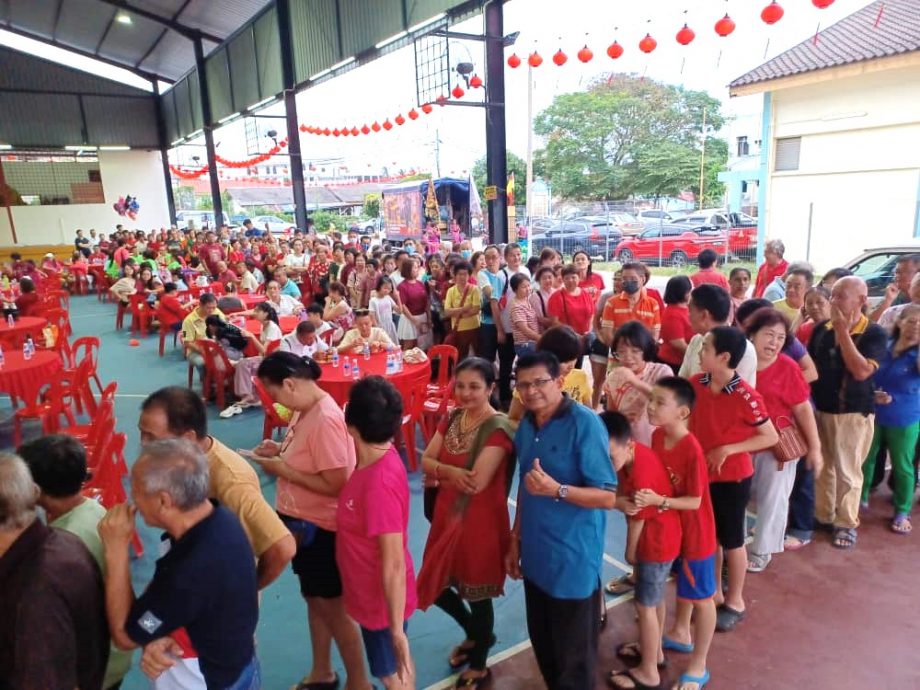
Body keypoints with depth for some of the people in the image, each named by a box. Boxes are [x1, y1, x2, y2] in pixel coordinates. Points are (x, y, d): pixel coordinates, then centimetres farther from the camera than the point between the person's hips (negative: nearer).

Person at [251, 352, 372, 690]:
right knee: (314, 599, 23)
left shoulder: (325, 420, -28)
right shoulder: (304, 409, 1)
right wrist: (280, 450, -3)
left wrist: (283, 470, -22)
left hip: (320, 528, -9)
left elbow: (334, 484, -28)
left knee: (332, 606, 9)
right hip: (302, 522, 9)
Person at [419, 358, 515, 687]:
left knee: (477, 595, 12)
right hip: (447, 517, 7)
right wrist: (452, 472, -22)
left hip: (480, 522, -7)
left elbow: (477, 482, -28)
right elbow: (425, 460, -2)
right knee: (434, 587, 19)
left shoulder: (498, 428, -21)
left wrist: (440, 472, -14)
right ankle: (476, 634, 48)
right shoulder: (452, 418, 2)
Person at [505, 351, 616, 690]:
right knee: (543, 645, 23)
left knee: (573, 655, 13)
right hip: (535, 555, 6)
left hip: (573, 559, -6)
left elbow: (607, 496, -19)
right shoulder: (526, 424, 2)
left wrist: (557, 489, -32)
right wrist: (516, 539, 14)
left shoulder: (585, 423, -19)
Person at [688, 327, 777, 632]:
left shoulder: (746, 396, -23)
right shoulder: (695, 385, -8)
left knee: (731, 540, 12)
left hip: (733, 477, -5)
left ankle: (735, 601, 33)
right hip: (702, 473, 5)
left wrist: (728, 449, -22)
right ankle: (715, 593, 39)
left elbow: (771, 437, -16)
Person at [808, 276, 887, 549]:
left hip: (853, 413, -4)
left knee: (847, 471, 8)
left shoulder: (874, 334, -12)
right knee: (821, 467, 16)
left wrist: (843, 331, -24)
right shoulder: (822, 329, 1)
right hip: (818, 409, 4)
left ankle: (846, 523, 25)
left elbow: (861, 371, -25)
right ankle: (822, 515, 32)